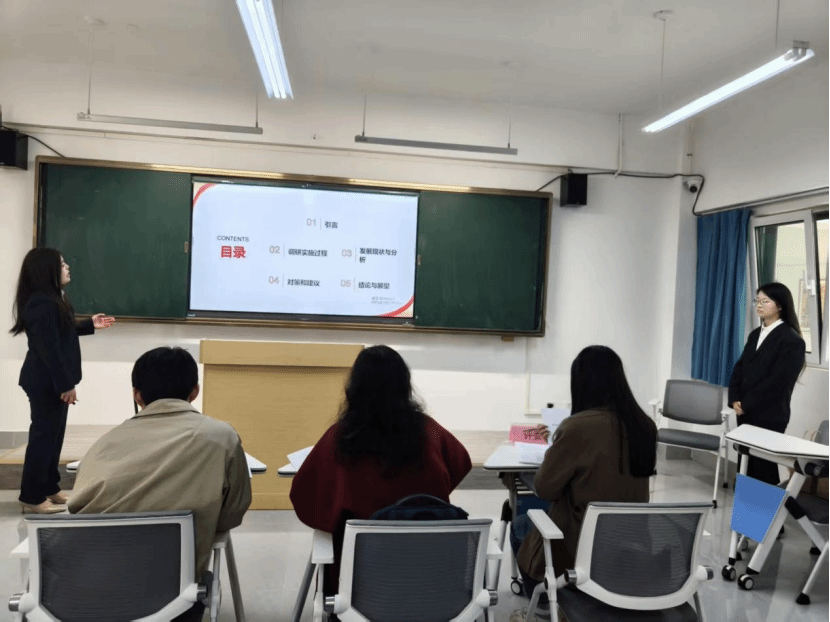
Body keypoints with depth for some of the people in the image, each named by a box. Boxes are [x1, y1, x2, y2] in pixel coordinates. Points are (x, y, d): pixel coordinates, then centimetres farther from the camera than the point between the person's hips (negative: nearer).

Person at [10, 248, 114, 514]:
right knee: (43, 435, -2)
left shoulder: (52, 300, 13)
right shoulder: (41, 305, -22)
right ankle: (32, 497, 9)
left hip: (52, 380, 11)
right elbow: (48, 347, -25)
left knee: (53, 434, 16)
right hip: (46, 382, -11)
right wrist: (65, 384, -23)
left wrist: (89, 325, 20)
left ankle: (49, 488, 27)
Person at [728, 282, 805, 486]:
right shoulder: (755, 334, 14)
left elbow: (778, 381, -16)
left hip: (770, 416, -6)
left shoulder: (792, 340, -9)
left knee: (763, 465, 3)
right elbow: (739, 368, 10)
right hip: (746, 413, 7)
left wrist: (746, 404, -14)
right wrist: (735, 400, -4)